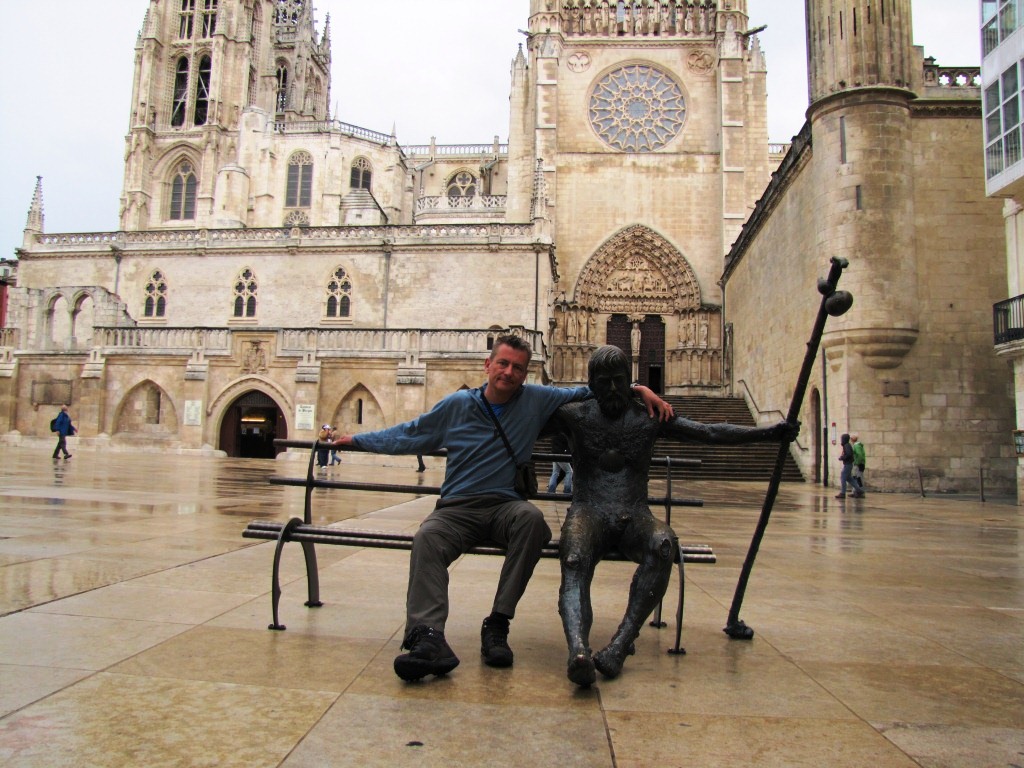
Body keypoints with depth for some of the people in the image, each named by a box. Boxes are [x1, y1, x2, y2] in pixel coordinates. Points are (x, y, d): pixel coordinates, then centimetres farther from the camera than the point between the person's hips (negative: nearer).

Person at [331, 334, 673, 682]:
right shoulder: (457, 404, 8)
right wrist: (357, 439, 22)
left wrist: (639, 389, 9)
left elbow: (587, 392, 17)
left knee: (532, 518, -36)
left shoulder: (536, 400, 7)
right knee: (427, 539, -33)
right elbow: (410, 434, 19)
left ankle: (497, 625, -29)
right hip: (456, 508, 0)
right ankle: (428, 639, -47)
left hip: (505, 506, 0)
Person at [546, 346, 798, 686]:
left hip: (634, 516, 1)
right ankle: (578, 650, -57)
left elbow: (711, 432, 7)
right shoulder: (574, 415, 9)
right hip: (589, 512, -1)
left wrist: (771, 431, -1)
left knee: (663, 544, -34)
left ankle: (621, 643, -38)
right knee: (574, 561, -35)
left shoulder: (650, 417, 12)